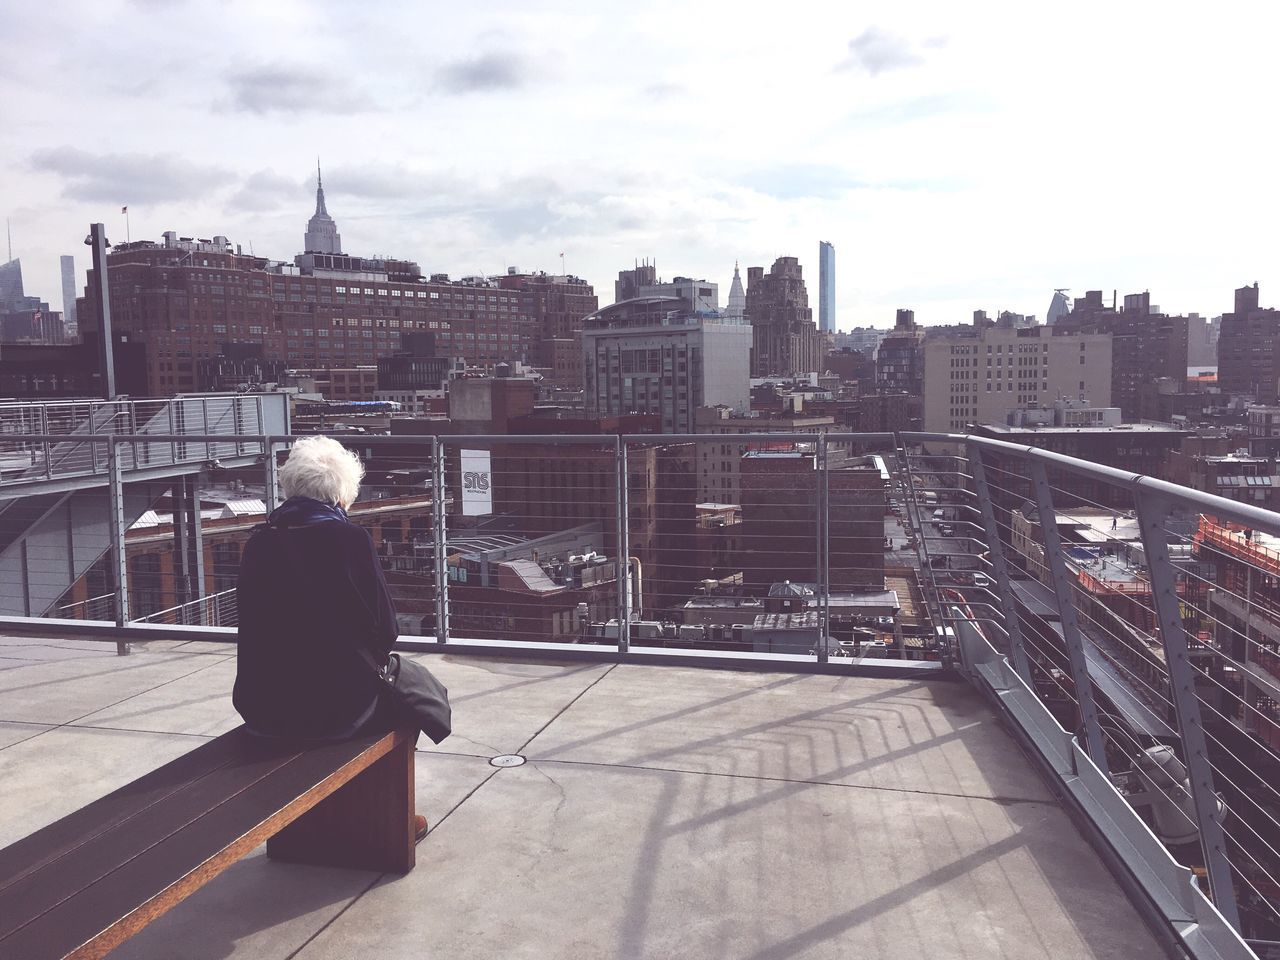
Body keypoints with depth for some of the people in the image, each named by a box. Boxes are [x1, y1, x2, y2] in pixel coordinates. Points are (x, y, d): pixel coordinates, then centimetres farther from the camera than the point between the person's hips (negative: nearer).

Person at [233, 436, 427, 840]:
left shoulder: (259, 542, 0)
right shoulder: (350, 538, -12)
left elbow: (255, 626, 10)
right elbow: (384, 628, -9)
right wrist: (373, 657, 13)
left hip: (262, 710, 5)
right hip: (336, 705, -5)